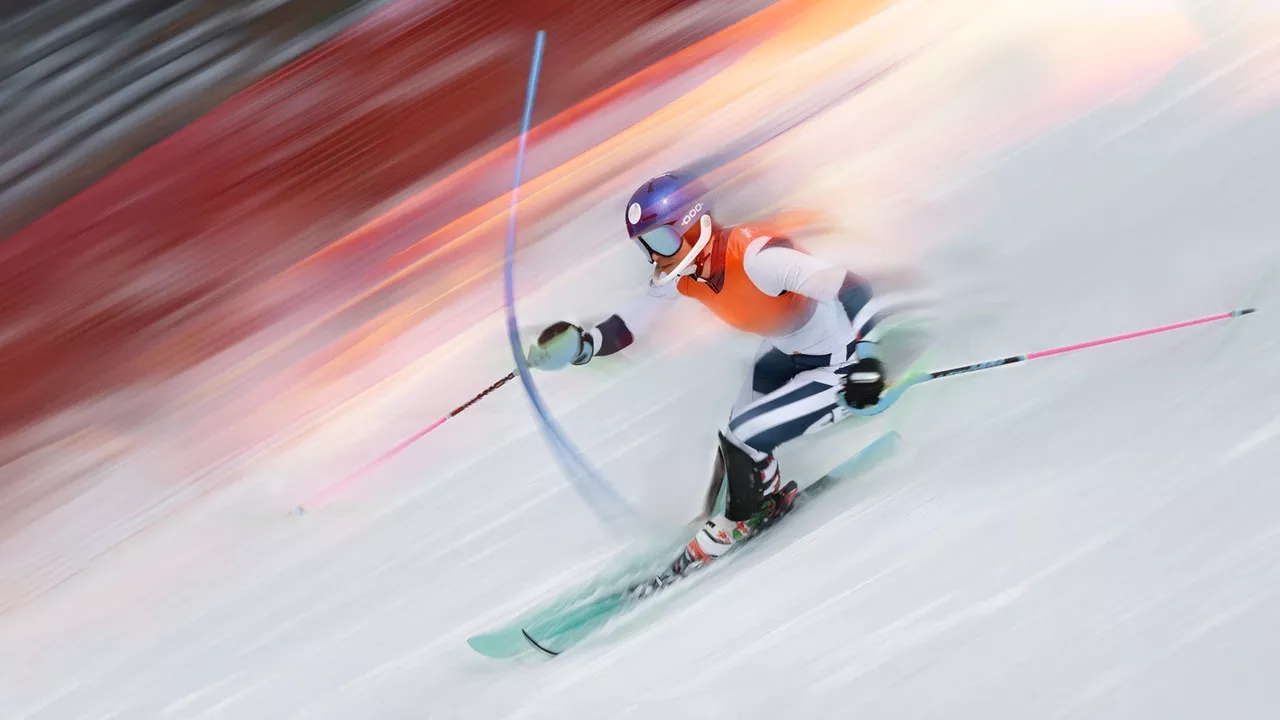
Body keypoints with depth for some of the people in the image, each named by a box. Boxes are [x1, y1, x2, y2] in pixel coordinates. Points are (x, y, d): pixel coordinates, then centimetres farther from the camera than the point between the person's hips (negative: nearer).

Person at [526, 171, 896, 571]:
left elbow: (853, 290, -37)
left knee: (739, 438, -12)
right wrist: (579, 346, -23)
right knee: (735, 438, 7)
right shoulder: (678, 273, -11)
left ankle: (745, 521, 17)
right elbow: (626, 327, -5)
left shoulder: (755, 256, -35)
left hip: (840, 368, -8)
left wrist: (866, 361, -44)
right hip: (786, 351, 8)